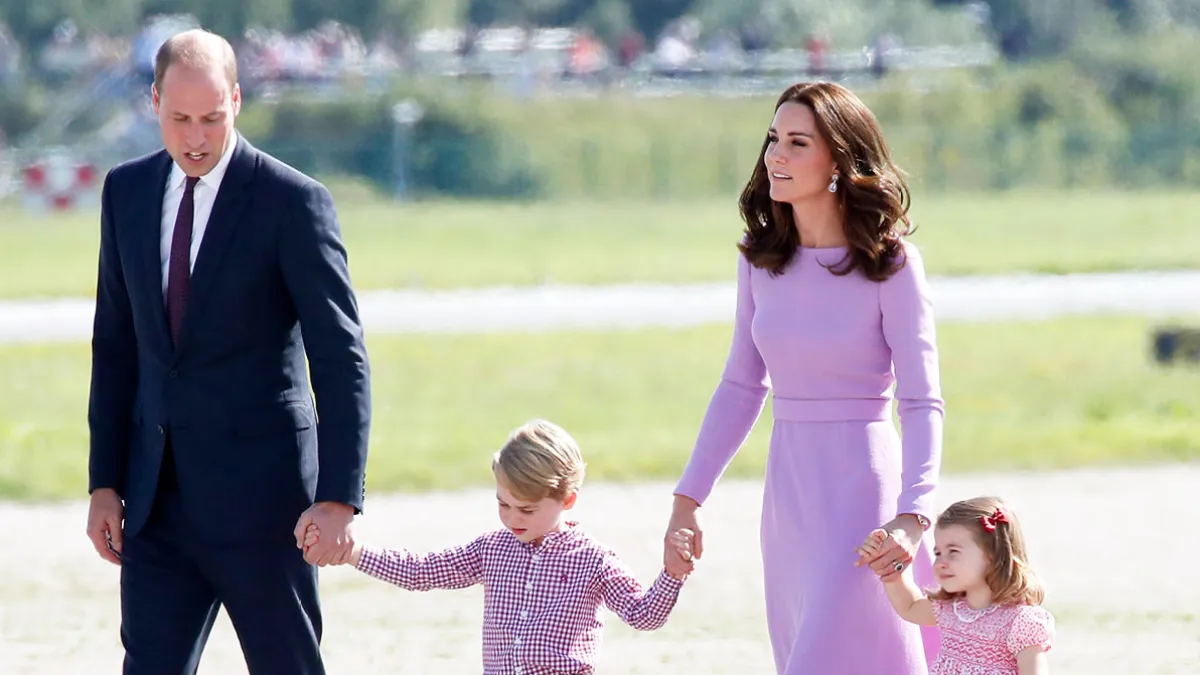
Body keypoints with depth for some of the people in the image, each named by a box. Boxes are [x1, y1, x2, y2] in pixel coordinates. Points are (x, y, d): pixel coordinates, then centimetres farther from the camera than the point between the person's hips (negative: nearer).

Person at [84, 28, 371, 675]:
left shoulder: (292, 201, -9)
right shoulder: (127, 191, 8)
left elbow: (341, 360, -11)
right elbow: (115, 346, 13)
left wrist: (339, 497, -19)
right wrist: (104, 482, 9)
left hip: (260, 493, -4)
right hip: (158, 496, 4)